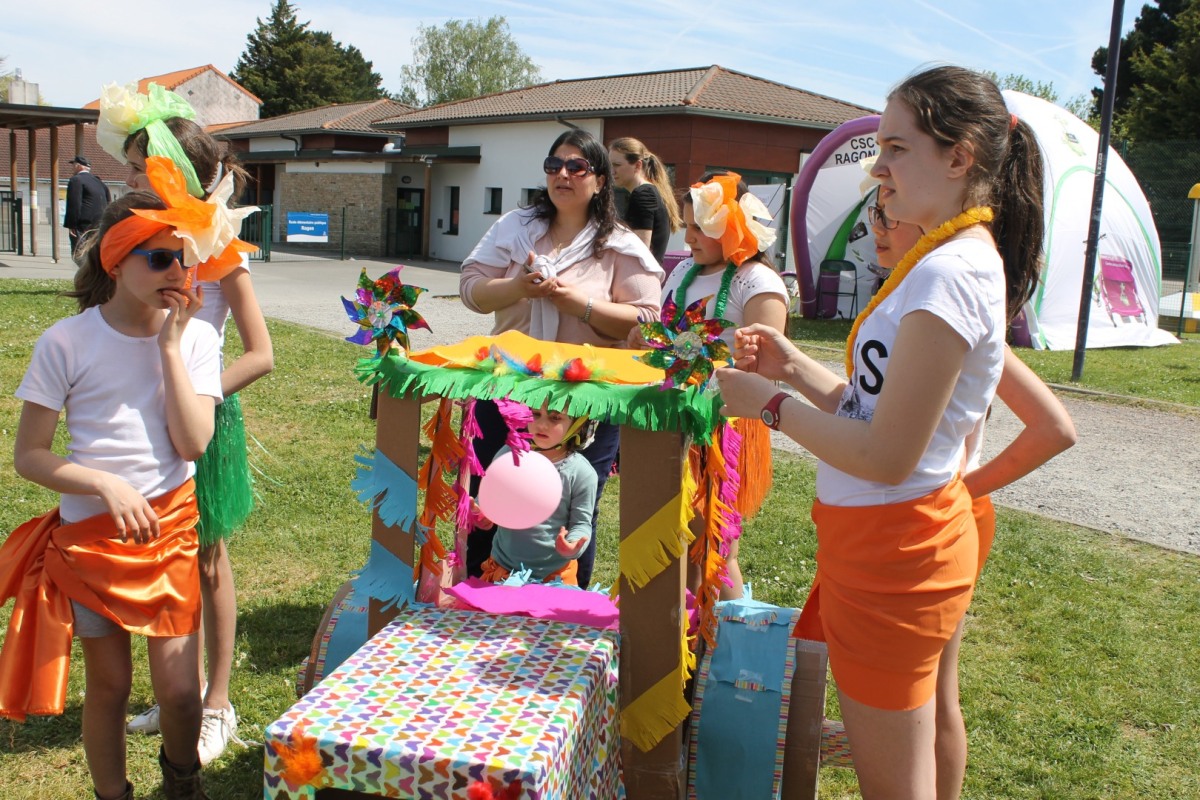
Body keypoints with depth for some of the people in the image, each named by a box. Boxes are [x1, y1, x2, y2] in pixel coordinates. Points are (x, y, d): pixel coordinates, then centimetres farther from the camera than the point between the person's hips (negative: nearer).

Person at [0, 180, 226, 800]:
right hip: (90, 532, -1)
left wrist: (169, 344, -17)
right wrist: (106, 484, -23)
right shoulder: (66, 343, -11)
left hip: (170, 528, 1)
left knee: (178, 688, 1)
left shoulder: (195, 337, -5)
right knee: (109, 683, 11)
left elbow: (192, 443, -15)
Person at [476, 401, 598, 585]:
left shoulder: (582, 473, -15)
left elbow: (581, 523, -9)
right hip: (503, 566, 2)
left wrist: (573, 546, -30)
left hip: (555, 572, -2)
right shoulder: (508, 455, -9)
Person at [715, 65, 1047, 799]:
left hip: (892, 552, -10)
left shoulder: (948, 273, -22)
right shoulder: (966, 259, 10)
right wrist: (795, 366, 1)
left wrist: (768, 403, -14)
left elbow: (887, 456, -25)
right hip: (924, 537, 10)